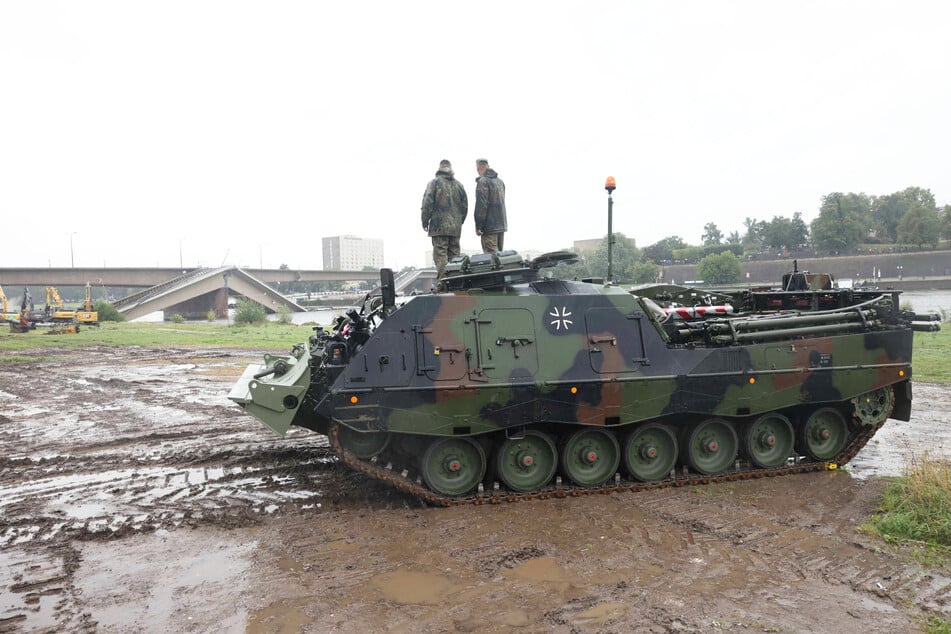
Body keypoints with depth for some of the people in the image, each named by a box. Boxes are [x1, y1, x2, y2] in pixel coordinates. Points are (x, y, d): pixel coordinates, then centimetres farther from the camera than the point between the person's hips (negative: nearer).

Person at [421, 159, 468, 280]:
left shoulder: (435, 182, -2)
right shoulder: (459, 185, 13)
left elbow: (427, 203, -7)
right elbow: (465, 206, 15)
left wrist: (425, 221, 0)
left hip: (439, 226, -5)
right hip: (455, 227, 5)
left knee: (440, 254, -6)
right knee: (454, 254, 10)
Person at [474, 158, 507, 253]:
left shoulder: (483, 181, -11)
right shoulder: (500, 181, 17)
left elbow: (481, 205, -17)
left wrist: (478, 226, -15)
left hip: (490, 226, -9)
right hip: (502, 224, 9)